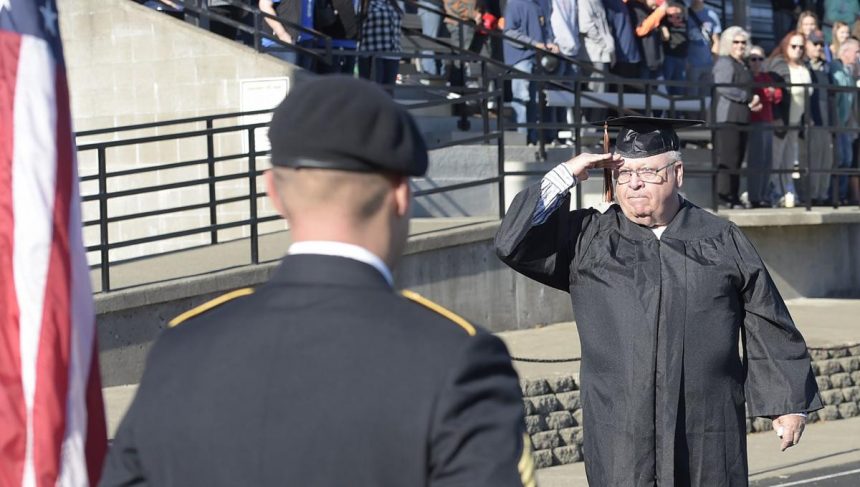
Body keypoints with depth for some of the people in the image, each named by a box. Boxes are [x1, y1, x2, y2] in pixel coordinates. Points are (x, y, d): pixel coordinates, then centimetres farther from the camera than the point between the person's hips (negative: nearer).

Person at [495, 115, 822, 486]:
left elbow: (769, 328, 9)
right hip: (621, 435, 0)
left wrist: (789, 401, 7)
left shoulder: (721, 241, 8)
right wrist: (564, 176, -3)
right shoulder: (587, 239, 9)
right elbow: (513, 245, -2)